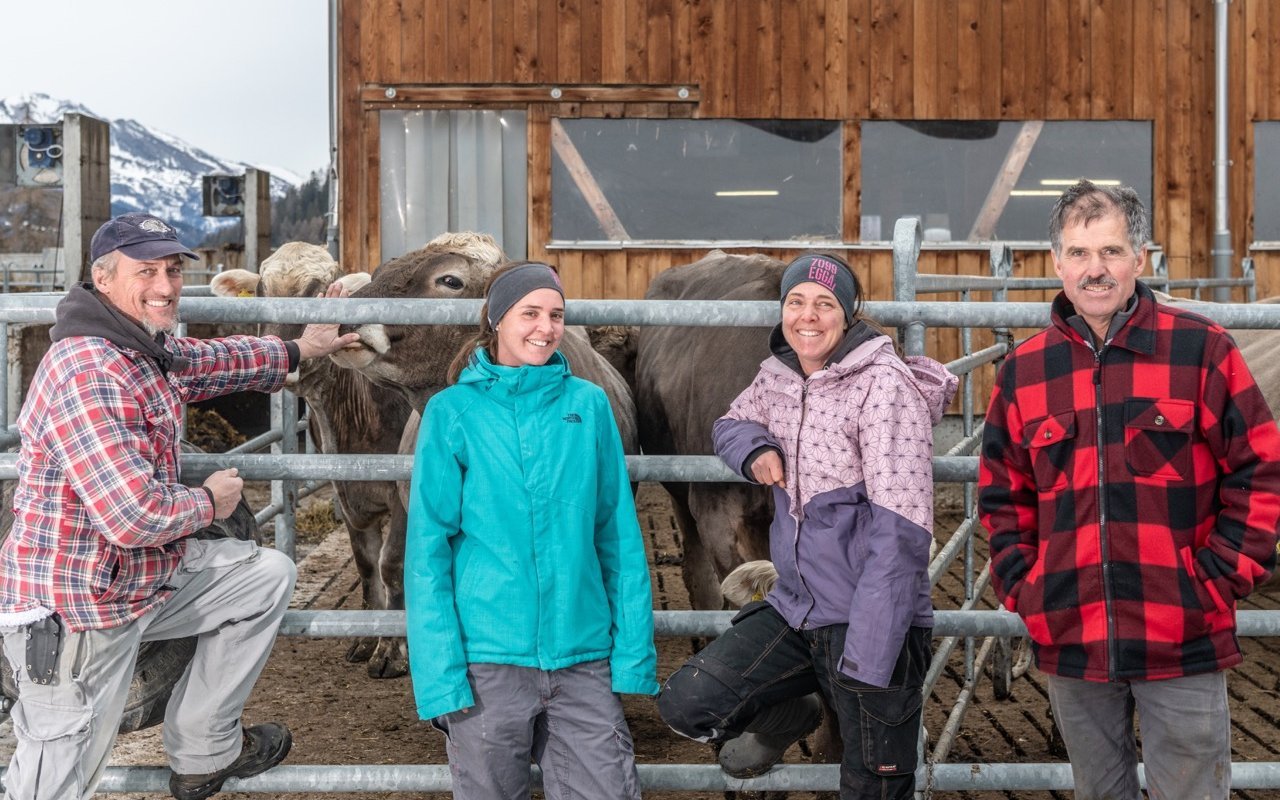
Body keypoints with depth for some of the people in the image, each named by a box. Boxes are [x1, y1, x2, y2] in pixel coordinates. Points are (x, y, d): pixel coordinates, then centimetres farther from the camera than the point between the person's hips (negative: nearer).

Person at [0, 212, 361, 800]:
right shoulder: (86, 374, -26)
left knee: (268, 575, 15)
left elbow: (210, 360, 30)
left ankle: (203, 750, 22)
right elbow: (135, 517, -30)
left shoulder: (149, 347, 5)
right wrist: (210, 501, -11)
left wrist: (297, 350, 39)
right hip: (76, 611, -10)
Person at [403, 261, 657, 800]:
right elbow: (428, 547, -3)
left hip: (584, 656, 2)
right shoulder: (452, 412, -1)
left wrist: (634, 653, -1)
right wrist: (440, 674, -11)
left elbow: (618, 536, 5)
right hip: (488, 659, -1)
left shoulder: (588, 404, 5)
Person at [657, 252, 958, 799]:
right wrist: (754, 449, -1)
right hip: (795, 608, 6)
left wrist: (864, 663, -25)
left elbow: (900, 532, -21)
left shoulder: (885, 384, -16)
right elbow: (731, 425, 26)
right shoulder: (777, 377, 4)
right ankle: (789, 714, 23)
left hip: (872, 620, -6)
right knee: (684, 703, -4)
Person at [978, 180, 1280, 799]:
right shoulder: (1023, 370, 5)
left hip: (1183, 639, -3)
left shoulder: (1201, 350, -4)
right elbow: (1003, 496, 13)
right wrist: (1020, 584, 3)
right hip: (1069, 641, 3)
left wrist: (1222, 576, -7)